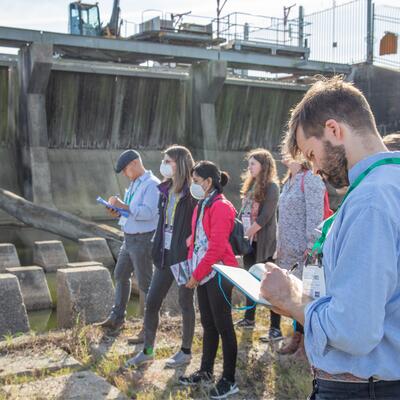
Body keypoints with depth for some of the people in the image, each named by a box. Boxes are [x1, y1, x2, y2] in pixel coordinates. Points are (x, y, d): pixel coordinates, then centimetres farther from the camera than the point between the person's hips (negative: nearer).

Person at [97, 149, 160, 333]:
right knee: (120, 275, 16)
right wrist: (118, 211, 1)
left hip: (143, 240, -10)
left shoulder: (152, 184, -17)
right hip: (129, 238, 10)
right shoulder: (134, 184, 13)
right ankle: (117, 316, 29)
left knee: (145, 282, -1)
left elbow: (148, 212, -28)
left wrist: (122, 206, -25)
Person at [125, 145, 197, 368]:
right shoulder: (166, 190, 8)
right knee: (151, 301, 9)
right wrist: (157, 245, 13)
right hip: (165, 255, 7)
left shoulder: (192, 193, -15)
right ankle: (148, 351, 22)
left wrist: (191, 240, -20)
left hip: (184, 255, -7)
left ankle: (186, 352, 24)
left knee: (185, 303, 8)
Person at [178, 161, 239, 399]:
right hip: (203, 273, 9)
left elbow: (216, 248, -20)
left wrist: (197, 274, -15)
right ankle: (206, 372, 29)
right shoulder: (202, 206, 12)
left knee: (223, 326, 0)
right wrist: (193, 268, 7)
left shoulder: (221, 207, -16)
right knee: (208, 324, 17)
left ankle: (229, 381, 11)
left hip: (218, 274, -9)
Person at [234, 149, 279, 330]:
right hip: (249, 241, 8)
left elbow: (265, 217, -17)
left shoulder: (271, 187, -11)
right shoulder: (251, 184, 13)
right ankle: (249, 318, 25)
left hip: (263, 242, -8)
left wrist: (246, 234, -13)